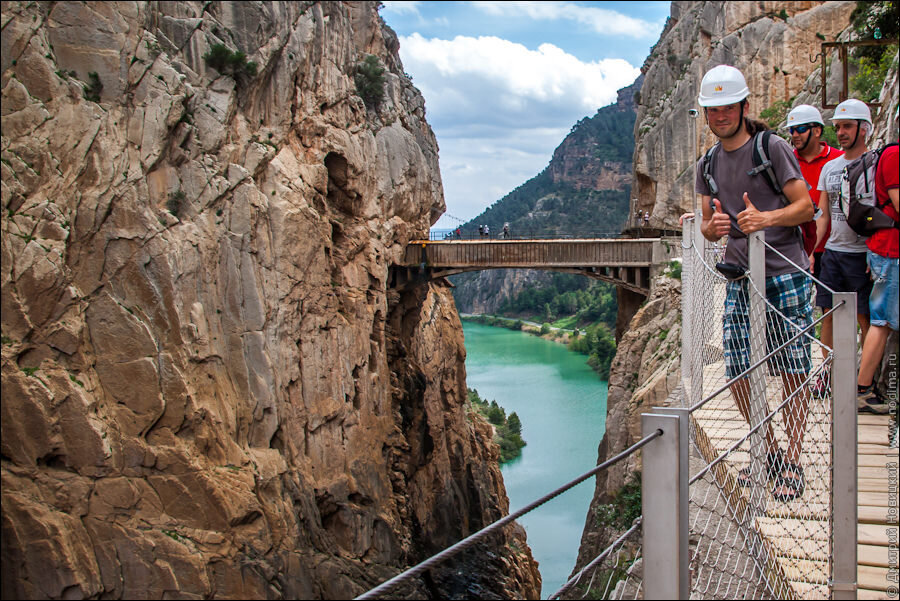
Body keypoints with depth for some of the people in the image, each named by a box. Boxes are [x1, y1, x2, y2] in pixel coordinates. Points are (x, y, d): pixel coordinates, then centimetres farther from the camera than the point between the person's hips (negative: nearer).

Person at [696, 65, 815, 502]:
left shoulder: (773, 148, -3)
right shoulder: (708, 165, 13)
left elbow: (806, 207, -5)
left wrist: (763, 218, -23)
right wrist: (712, 226, -9)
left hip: (786, 274, -5)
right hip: (739, 280, 5)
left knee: (793, 370, -4)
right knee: (737, 374, 3)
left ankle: (792, 464, 6)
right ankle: (769, 451, 21)